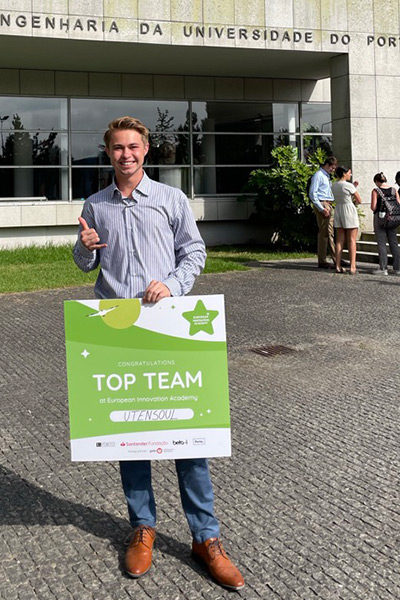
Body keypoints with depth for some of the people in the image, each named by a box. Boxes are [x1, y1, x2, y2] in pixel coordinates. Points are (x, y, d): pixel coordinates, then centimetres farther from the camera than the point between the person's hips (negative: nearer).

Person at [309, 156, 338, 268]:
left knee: (331, 233, 9)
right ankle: (322, 261, -5)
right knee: (323, 233, -8)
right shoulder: (318, 176, -8)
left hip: (329, 205, 9)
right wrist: (322, 208, -18)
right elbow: (312, 194, -15)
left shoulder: (327, 176, 21)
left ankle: (336, 259, 12)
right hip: (322, 204, -9)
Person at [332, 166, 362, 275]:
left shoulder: (333, 186, 8)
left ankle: (338, 266, 4)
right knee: (352, 240, -3)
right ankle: (352, 267, -7)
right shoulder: (348, 185, -12)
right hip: (349, 212, -6)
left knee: (339, 240, 8)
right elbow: (359, 201, -5)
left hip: (338, 211, 6)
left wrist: (353, 187, 16)